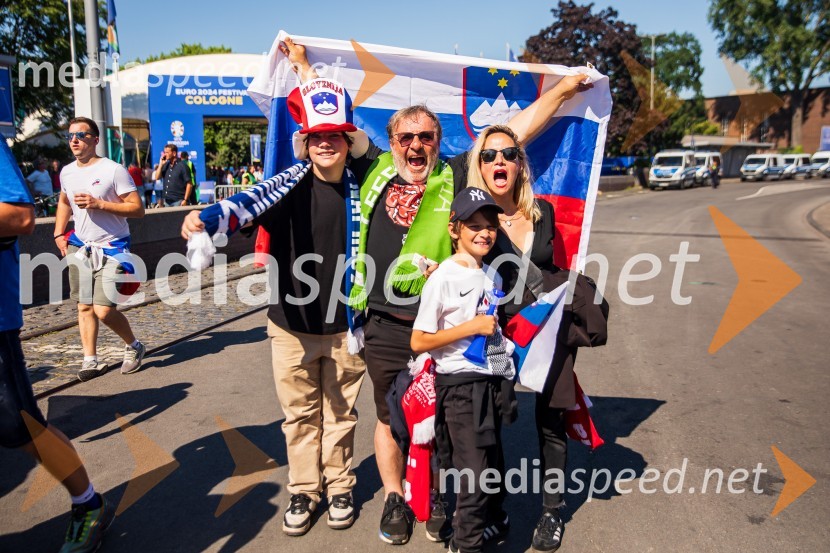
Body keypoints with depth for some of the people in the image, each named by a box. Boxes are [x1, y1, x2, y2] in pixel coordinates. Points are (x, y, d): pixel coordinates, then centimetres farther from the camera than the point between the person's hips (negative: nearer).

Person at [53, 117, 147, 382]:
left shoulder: (113, 170, -12)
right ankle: (91, 360, 16)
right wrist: (59, 234, 16)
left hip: (111, 248, -6)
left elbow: (137, 208, -15)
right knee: (84, 307, 6)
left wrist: (99, 204, -23)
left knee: (103, 310, -11)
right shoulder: (67, 172, 8)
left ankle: (134, 347, 14)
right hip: (80, 247, 6)